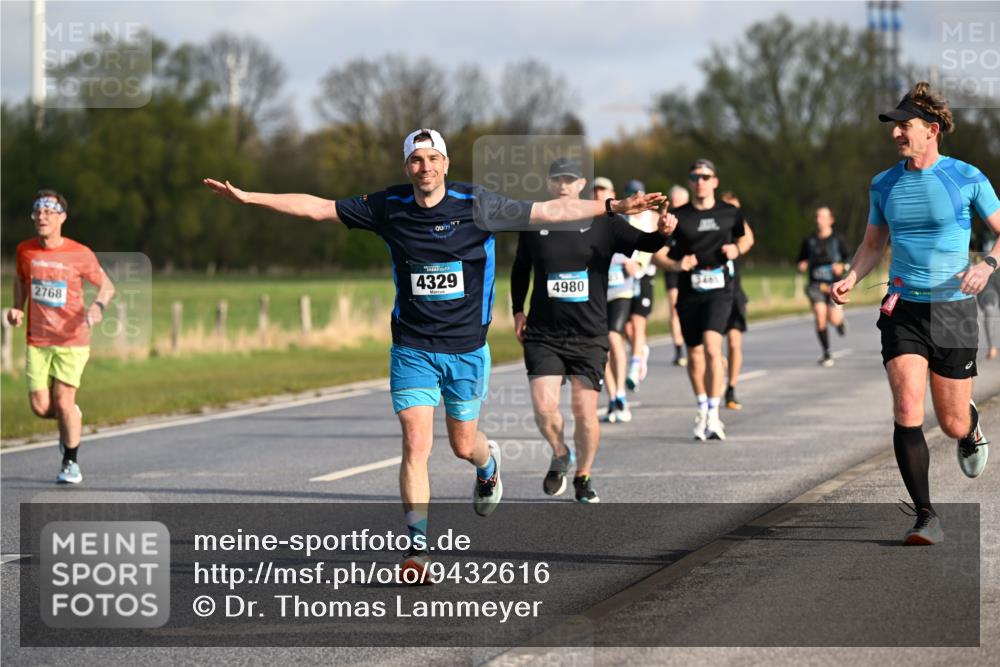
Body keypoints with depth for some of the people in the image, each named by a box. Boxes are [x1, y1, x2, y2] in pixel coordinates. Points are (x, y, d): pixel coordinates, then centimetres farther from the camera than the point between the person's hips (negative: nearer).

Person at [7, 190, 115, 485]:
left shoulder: (80, 254, -9)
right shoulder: (24, 250, 1)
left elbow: (107, 285, 2)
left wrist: (98, 305, -19)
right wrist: (17, 308, 4)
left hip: (72, 340, -3)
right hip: (37, 340, 3)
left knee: (63, 402, -9)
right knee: (40, 407, -6)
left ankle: (71, 463, 10)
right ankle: (70, 418, 30)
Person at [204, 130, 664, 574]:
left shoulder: (476, 206, -9)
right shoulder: (388, 208, -5)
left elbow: (549, 212, -6)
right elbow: (317, 208, 0)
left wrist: (613, 207, -12)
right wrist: (248, 198, -4)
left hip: (467, 348, 0)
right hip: (412, 349, 0)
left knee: (463, 445, 11)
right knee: (416, 445, -11)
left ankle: (488, 464, 50)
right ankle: (418, 546, -6)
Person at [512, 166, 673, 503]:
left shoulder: (603, 224, 0)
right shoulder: (534, 225, 5)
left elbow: (644, 243, -10)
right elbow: (520, 269, 20)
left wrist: (663, 232, -31)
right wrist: (518, 311, 13)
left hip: (589, 336, -1)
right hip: (543, 333, 1)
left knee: (585, 411, -2)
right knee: (543, 406, -12)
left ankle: (583, 478, 19)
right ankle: (561, 455, 18)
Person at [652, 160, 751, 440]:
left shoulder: (729, 213, 5)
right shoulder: (679, 216, 1)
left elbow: (744, 238, 23)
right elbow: (658, 253, 3)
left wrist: (737, 249, 1)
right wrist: (676, 265, -17)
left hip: (719, 290, -2)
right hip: (689, 291, 2)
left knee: (712, 348, -21)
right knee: (694, 355, 10)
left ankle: (713, 414, -19)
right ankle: (702, 409, 34)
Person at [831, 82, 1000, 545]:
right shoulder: (884, 185, 6)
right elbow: (873, 244, 19)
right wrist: (850, 279, 0)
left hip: (953, 311, -2)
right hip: (902, 311, 2)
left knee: (952, 424, 5)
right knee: (908, 411, -16)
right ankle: (926, 517, -11)